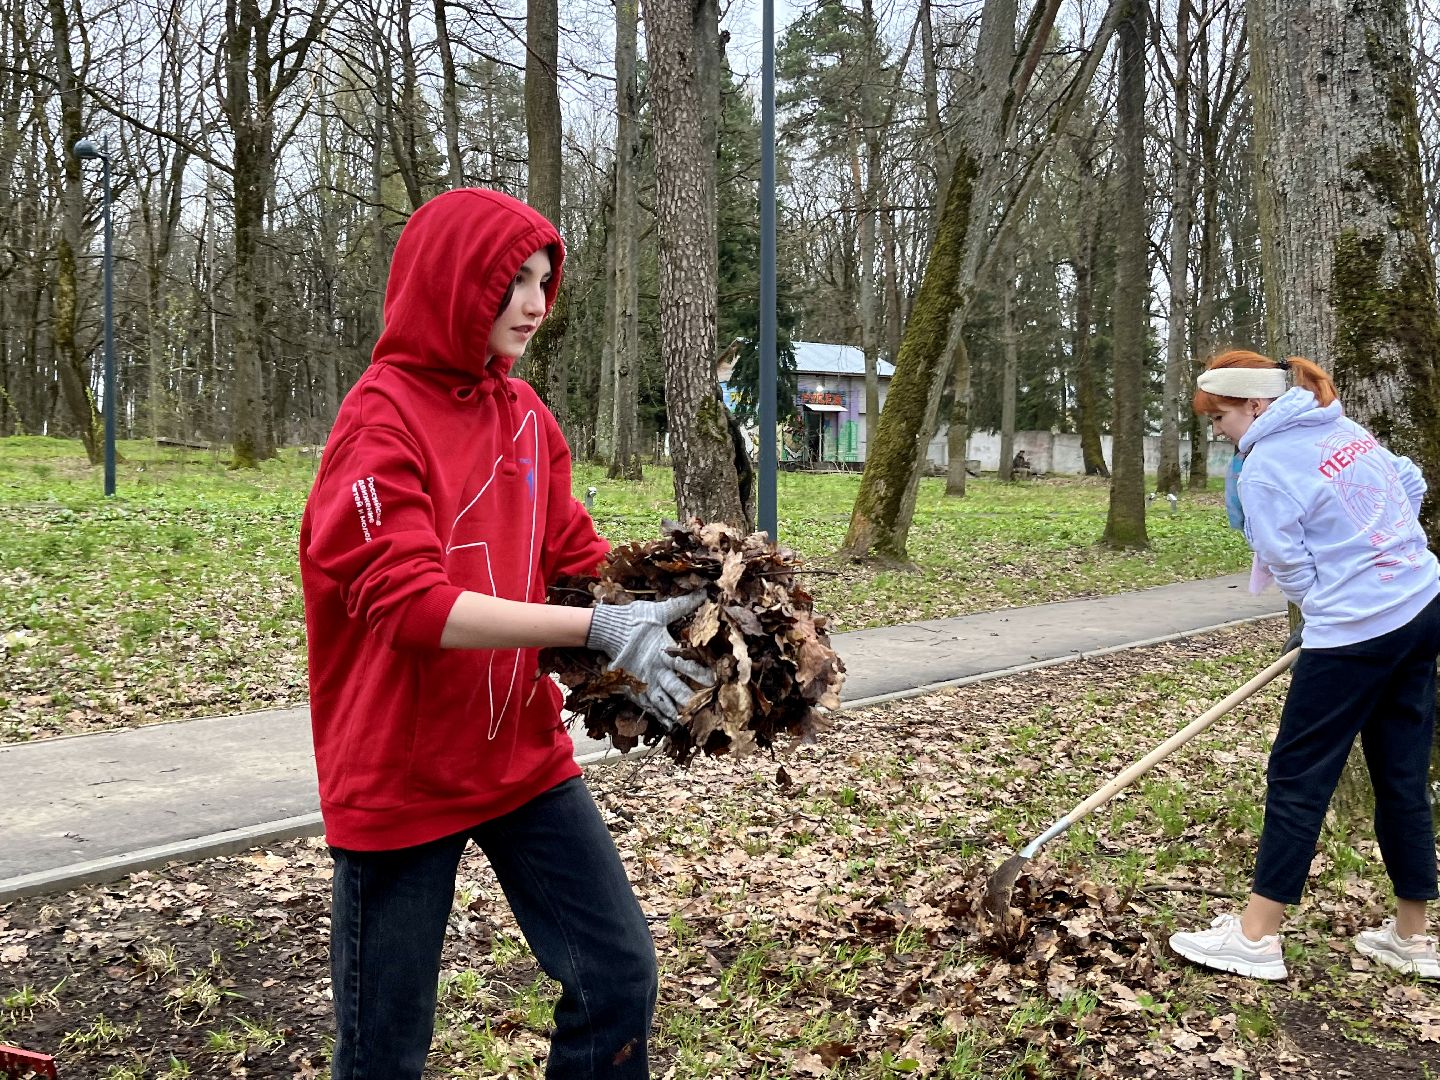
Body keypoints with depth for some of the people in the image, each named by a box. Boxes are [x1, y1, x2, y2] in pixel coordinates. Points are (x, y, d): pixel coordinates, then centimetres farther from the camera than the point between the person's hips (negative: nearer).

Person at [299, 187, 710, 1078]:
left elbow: (574, 558, 9)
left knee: (621, 974, 6)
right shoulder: (381, 421, -14)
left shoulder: (527, 415, 6)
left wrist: (650, 603, -10)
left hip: (526, 759, 6)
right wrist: (596, 630, -31)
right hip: (403, 777, -5)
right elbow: (407, 601, -24)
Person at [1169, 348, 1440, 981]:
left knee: (1298, 777, 0)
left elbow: (1291, 569, -10)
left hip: (1357, 632, -8)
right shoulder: (1346, 428, 11)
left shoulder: (1264, 468, -13)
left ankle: (1256, 937, 7)